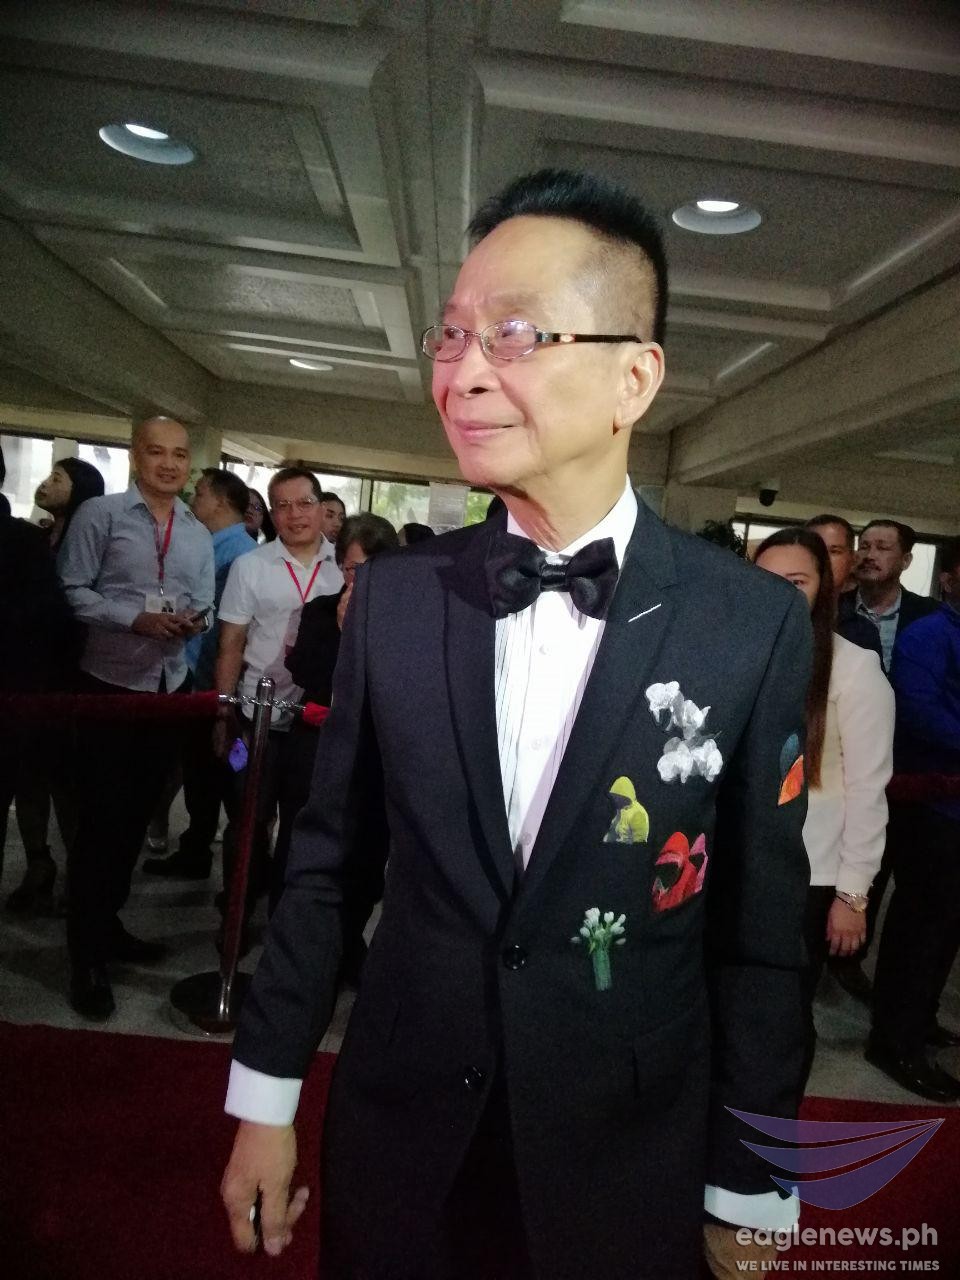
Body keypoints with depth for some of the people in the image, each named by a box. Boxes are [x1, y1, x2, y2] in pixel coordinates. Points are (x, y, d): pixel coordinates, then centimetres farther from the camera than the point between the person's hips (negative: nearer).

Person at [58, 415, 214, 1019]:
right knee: (101, 817, -1)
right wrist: (136, 619, -22)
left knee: (137, 814, 14)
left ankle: (108, 923, 31)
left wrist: (195, 620, -12)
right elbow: (73, 591, -11)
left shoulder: (199, 533, 11)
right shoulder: (100, 514, -5)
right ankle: (88, 953, 11)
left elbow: (204, 608, 10)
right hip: (109, 683, -5)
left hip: (170, 686, 5)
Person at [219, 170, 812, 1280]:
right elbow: (324, 857, -1)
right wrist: (265, 1099, 4)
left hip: (626, 1168, -1)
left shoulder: (756, 626, -14)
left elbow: (759, 934, -8)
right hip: (396, 1136, 2)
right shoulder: (392, 595, -8)